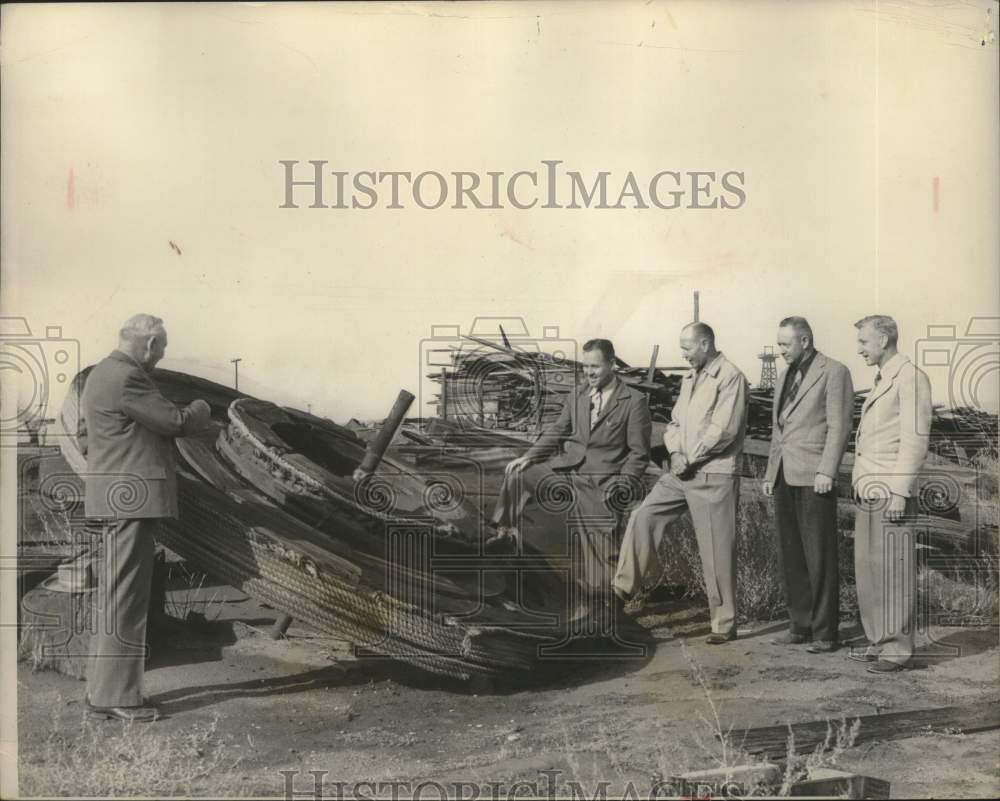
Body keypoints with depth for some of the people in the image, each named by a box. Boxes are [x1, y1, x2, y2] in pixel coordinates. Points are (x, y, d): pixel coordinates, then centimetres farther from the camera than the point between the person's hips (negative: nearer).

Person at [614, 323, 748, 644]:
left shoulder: (730, 377, -11)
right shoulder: (690, 377, 16)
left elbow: (723, 430, -19)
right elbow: (676, 421, 16)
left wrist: (689, 458, -13)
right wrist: (675, 452, -3)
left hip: (714, 476, -8)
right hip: (682, 472, 8)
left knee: (717, 552, -1)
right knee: (643, 518, 0)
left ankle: (724, 624, 10)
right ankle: (622, 590, 8)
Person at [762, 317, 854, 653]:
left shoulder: (834, 372, -2)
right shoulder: (785, 377, 20)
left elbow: (839, 426, -9)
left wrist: (826, 471, -17)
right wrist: (770, 474, 18)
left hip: (813, 477, -7)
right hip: (784, 477, 7)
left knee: (819, 558, -4)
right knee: (790, 558, 8)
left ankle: (825, 632, 3)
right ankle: (801, 625, 16)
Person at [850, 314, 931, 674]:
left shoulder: (910, 377, -8)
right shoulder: (879, 381, 20)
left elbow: (916, 438, -14)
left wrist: (899, 492, -18)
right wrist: (860, 484, 14)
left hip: (890, 493, -9)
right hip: (867, 495, 9)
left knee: (894, 572, -4)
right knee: (867, 571, 10)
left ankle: (897, 648, 2)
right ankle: (878, 641, 18)